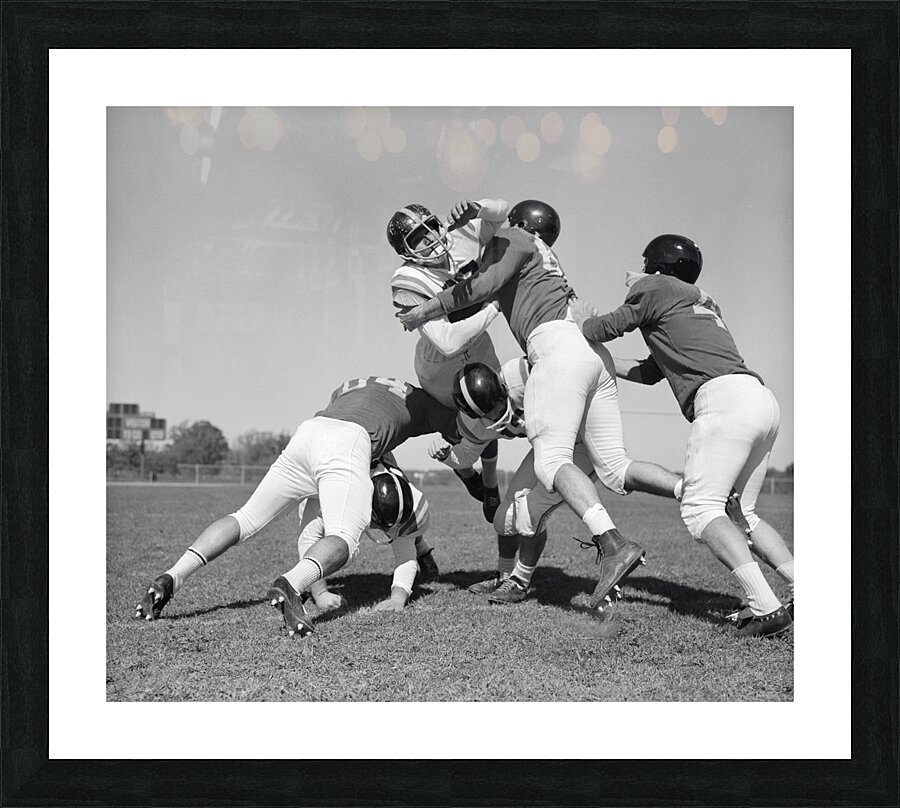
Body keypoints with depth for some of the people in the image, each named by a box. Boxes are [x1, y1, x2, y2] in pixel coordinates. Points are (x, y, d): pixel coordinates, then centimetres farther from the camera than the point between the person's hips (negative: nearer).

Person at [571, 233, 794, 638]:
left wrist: (582, 321, 38)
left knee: (699, 507, -11)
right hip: (765, 401, 9)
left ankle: (765, 608, -24)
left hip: (724, 396, -9)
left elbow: (604, 328, 17)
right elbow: (651, 372, 41)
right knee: (740, 512, 15)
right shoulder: (704, 303, 36)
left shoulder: (655, 288, 11)